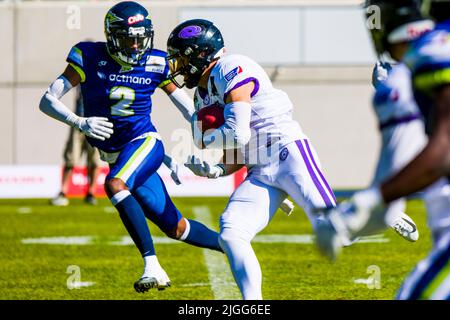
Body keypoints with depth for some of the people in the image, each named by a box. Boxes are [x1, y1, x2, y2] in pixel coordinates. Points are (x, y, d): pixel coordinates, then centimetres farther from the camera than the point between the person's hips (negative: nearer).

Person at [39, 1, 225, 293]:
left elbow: (189, 109, 6)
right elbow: (47, 101, -12)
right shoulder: (91, 59, -8)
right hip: (116, 156, 3)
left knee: (114, 184, -34)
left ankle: (152, 266, -34)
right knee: (175, 228, 7)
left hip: (144, 142, -3)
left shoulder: (155, 64, -6)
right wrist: (81, 123, -28)